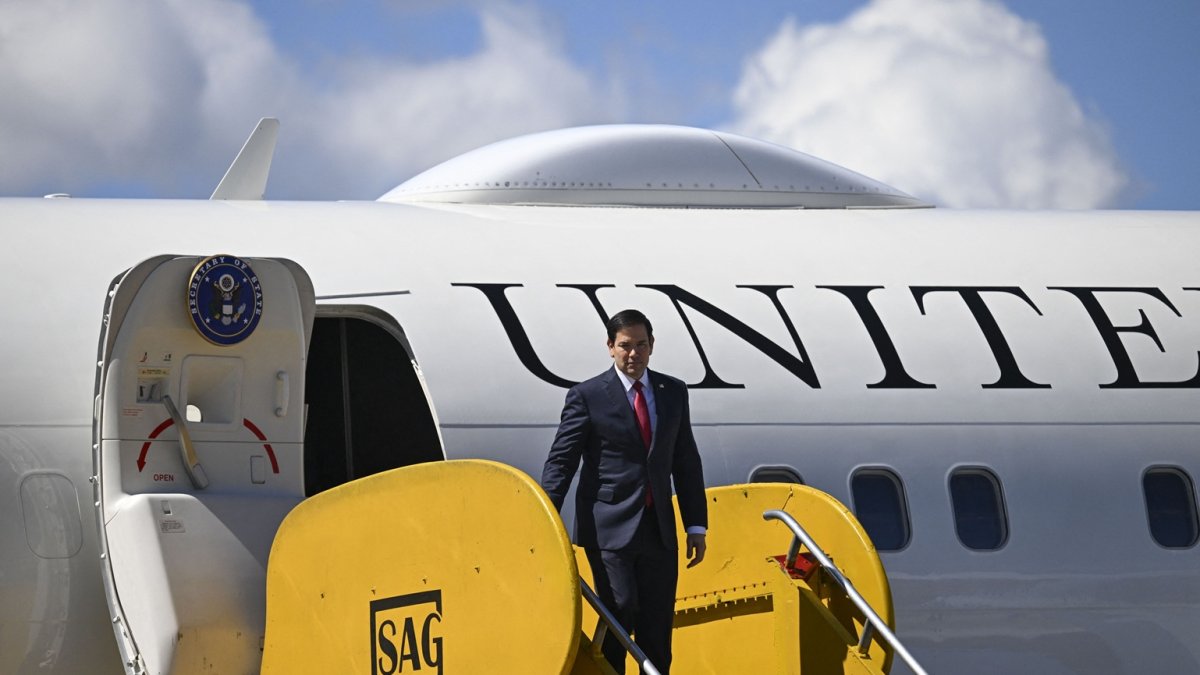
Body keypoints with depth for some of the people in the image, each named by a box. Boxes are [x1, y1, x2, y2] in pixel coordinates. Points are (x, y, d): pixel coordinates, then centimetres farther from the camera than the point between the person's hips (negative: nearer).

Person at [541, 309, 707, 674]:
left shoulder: (673, 392, 11)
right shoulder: (587, 396, -3)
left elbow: (686, 462, 15)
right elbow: (560, 462, -5)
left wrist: (696, 526, 11)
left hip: (659, 531, 4)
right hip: (610, 530, -4)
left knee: (658, 627, 5)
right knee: (620, 613, -12)